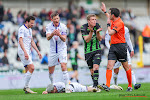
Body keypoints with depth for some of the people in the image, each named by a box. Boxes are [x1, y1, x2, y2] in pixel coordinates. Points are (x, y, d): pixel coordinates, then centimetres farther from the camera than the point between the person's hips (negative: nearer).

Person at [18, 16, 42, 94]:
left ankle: (26, 88, 8)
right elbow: (20, 41, -19)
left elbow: (32, 42, 26)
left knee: (28, 70, 5)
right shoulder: (22, 29, -10)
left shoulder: (30, 30, 19)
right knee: (31, 67, -17)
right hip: (23, 51, -9)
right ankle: (26, 87, -13)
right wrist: (25, 52, -29)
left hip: (28, 52, 9)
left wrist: (38, 51, 20)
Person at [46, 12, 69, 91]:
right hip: (53, 50, 2)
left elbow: (64, 39, -16)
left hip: (62, 49, -2)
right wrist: (53, 33, -41)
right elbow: (48, 38, -20)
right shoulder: (49, 26, -6)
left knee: (64, 66, -20)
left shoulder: (63, 27, -10)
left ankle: (67, 85, -21)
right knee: (50, 71, 7)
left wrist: (59, 35, -37)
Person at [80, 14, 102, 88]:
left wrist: (97, 32, -22)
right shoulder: (83, 28, -10)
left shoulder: (97, 26, -2)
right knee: (92, 71, 4)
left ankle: (95, 85, -21)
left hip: (97, 50, 0)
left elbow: (100, 39, -3)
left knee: (95, 67, -19)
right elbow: (87, 40, -17)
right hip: (88, 51, 0)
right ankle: (94, 84, 20)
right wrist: (91, 31, -31)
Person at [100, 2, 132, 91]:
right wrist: (105, 11, 48)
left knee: (126, 67, 4)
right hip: (113, 46, 8)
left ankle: (130, 86, 14)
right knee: (109, 66, -9)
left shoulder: (119, 23, -15)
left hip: (121, 46, -8)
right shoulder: (113, 21, 12)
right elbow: (109, 17, 38)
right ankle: (107, 86, -20)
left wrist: (108, 24, -7)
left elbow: (111, 33, -22)